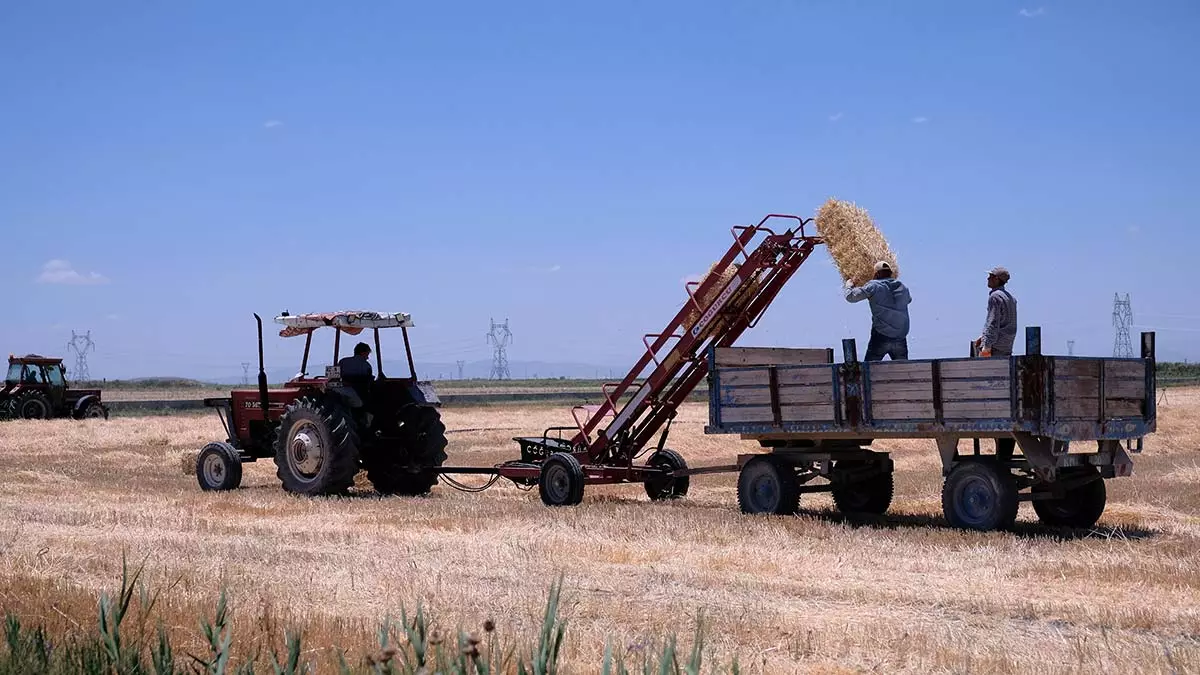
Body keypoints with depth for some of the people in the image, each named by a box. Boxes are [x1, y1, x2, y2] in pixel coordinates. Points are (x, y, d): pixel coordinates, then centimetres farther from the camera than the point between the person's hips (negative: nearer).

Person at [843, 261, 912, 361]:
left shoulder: (873, 286, -6)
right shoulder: (903, 288, 10)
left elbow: (850, 297, -4)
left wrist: (849, 285, 18)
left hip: (880, 337, -4)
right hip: (901, 338, 4)